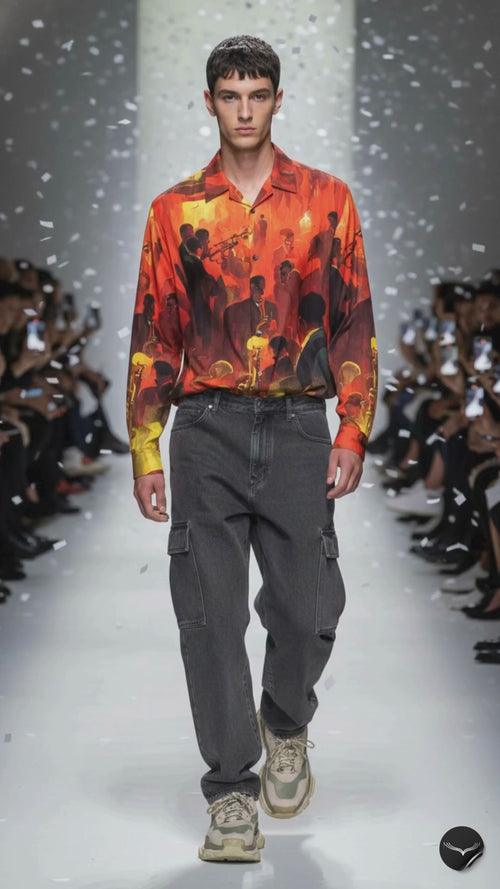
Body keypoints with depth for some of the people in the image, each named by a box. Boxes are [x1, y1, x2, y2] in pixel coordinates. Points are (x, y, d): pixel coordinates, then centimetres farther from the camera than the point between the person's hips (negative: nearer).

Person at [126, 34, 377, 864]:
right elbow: (155, 335, 8)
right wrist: (145, 453, 2)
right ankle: (233, 790, 7)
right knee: (211, 617, -2)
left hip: (298, 429, 0)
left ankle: (286, 726, 31)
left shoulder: (326, 199, 7)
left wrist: (353, 435, -3)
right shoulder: (176, 209, 8)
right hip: (208, 429, 0)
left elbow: (356, 322, 6)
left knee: (308, 610, 0)